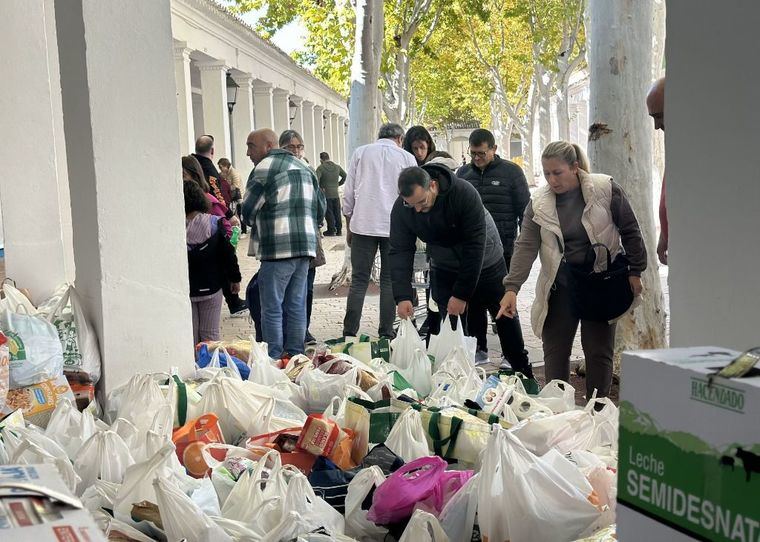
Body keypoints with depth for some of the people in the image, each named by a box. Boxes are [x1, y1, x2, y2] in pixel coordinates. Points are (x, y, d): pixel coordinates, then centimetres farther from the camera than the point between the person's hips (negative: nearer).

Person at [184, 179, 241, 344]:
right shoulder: (215, 223, -7)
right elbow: (228, 253, -3)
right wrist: (235, 278, 7)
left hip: (185, 290, -1)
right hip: (211, 287, 1)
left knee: (190, 336, 8)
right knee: (210, 333, 8)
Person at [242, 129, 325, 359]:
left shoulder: (265, 168, -6)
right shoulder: (304, 167, 17)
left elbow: (248, 212, -2)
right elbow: (321, 209, 18)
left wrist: (256, 223, 17)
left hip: (277, 249, -7)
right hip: (306, 246, 7)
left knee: (272, 308, -1)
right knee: (297, 306, 12)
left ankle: (274, 360, 1)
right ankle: (295, 356, 16)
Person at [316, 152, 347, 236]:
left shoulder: (321, 168, -10)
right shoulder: (337, 167, 8)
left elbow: (316, 179, -23)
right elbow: (345, 176, 15)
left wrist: (319, 188, -11)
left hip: (326, 194, -5)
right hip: (336, 194, 5)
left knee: (329, 213, 2)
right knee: (337, 213, 11)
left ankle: (331, 230, 5)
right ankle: (339, 230, 15)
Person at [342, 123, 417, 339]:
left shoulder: (360, 153, 8)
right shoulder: (407, 158, 6)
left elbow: (349, 194, 7)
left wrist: (349, 227, 15)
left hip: (363, 225, 1)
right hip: (394, 226, 0)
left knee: (359, 280, 3)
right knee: (389, 281, 7)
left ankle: (349, 333, -1)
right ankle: (386, 333, 8)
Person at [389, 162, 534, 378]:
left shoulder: (464, 193, -33)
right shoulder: (401, 209, -21)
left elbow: (475, 246, -31)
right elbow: (400, 251, -19)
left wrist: (461, 294, -30)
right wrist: (402, 296, -32)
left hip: (485, 264, -2)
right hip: (445, 270, 2)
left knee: (506, 320, 8)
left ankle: (524, 376, 27)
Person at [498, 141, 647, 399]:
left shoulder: (605, 189, -10)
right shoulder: (538, 203, -4)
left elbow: (630, 231, -1)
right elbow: (526, 246, -10)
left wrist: (634, 271, -1)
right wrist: (512, 288, -19)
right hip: (559, 284, 2)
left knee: (599, 350, 5)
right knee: (555, 350, 4)